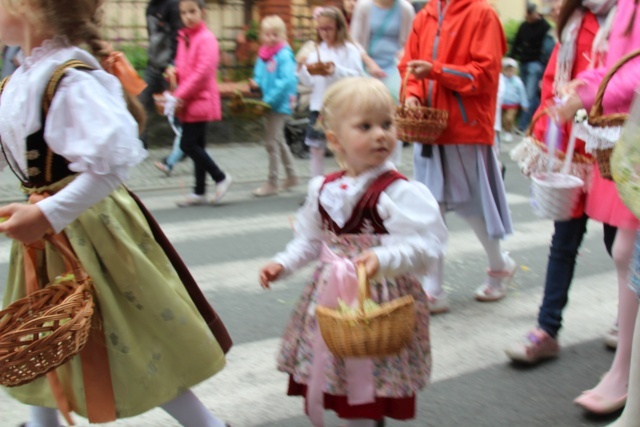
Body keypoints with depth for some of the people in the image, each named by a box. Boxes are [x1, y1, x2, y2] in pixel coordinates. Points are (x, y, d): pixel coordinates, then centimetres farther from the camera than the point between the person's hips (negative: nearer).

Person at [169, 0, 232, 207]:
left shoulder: (207, 38, -11)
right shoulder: (184, 37, 14)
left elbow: (202, 72, -19)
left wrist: (178, 96, -18)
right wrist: (173, 71, -1)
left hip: (201, 100, -8)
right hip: (188, 102, 8)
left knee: (188, 144, -10)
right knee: (196, 145, 10)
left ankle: (221, 177, 4)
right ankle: (199, 193, 17)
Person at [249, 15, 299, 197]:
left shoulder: (284, 55, -14)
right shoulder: (262, 54, 8)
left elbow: (287, 80, -23)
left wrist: (269, 99, -23)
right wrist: (256, 83, -5)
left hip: (279, 104, -8)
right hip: (268, 104, 8)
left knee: (272, 142, -4)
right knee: (279, 141, 18)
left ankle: (272, 183, 5)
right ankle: (291, 176, 33)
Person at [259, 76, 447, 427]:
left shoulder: (399, 192, -16)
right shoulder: (323, 189, 4)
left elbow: (426, 245, -22)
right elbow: (310, 240, 16)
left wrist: (384, 259, -36)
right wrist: (283, 264, 4)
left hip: (377, 301, -6)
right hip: (329, 299, 6)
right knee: (318, 384, 19)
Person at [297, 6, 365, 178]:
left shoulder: (349, 50, -5)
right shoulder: (316, 51, 9)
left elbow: (358, 77, -13)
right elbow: (309, 81, 9)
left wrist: (337, 70, -24)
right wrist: (302, 68, -9)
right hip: (318, 106, 5)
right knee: (316, 148, 8)